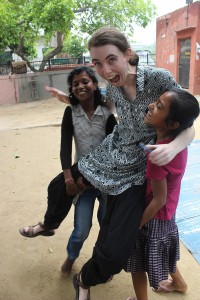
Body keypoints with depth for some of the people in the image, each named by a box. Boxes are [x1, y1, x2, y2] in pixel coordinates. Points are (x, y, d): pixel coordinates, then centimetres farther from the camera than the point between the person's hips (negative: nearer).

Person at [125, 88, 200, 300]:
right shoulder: (177, 140, -13)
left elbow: (158, 200, -25)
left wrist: (135, 226, -13)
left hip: (154, 216, -8)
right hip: (168, 211, 8)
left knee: (137, 261, 16)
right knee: (163, 250, 33)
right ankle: (178, 282, 59)